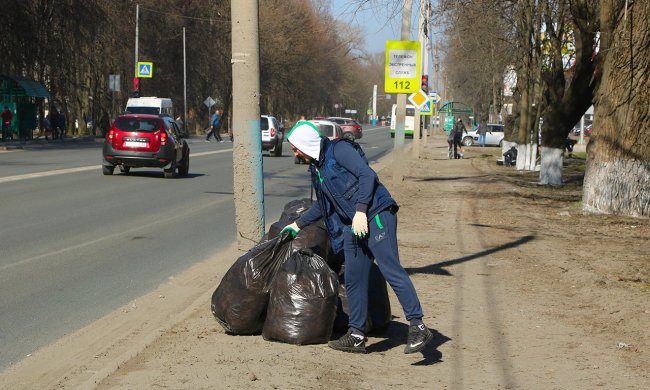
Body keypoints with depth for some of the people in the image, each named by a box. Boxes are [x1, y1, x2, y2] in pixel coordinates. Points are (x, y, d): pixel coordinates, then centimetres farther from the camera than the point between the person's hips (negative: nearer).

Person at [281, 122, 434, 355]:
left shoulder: (339, 150, -5)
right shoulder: (317, 167, 22)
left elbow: (367, 175, -15)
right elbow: (323, 205, 35)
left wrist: (360, 211, -21)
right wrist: (299, 225, 40)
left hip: (375, 215, -9)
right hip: (352, 226, 9)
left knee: (391, 269, -17)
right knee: (354, 280, 7)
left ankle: (418, 327, -20)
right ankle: (356, 336, 14)